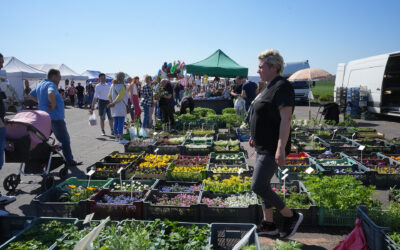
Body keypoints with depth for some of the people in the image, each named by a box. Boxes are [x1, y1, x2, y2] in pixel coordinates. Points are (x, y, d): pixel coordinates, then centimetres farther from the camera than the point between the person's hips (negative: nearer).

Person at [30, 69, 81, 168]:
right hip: (55, 117, -9)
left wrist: (40, 102, 18)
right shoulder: (51, 84, -15)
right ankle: (70, 161, 7)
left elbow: (31, 95, 27)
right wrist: (53, 105, -23)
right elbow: (51, 94, -37)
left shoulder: (40, 84, 15)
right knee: (65, 140, 1)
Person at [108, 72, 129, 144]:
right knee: (121, 122, -8)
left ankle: (117, 137, 19)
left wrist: (112, 102, 2)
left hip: (114, 108, 8)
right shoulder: (122, 86, -11)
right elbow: (120, 96, -18)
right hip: (121, 106, -8)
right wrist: (113, 103, -11)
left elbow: (109, 96, 12)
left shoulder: (112, 85, 13)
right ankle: (121, 139, -10)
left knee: (115, 122, 12)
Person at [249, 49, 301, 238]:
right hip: (263, 146, 10)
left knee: (258, 186, -9)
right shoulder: (271, 86, 14)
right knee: (263, 185, 14)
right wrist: (256, 135, 22)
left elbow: (285, 119, -23)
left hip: (272, 148, -10)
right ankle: (268, 224, 27)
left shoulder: (282, 86, -16)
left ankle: (291, 216, 10)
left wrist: (281, 148, -28)